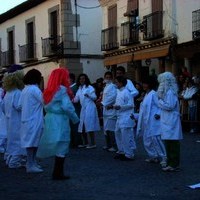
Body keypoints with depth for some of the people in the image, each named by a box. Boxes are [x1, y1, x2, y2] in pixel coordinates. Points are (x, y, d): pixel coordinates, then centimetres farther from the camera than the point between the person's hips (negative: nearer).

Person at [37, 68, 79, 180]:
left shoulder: (49, 90, 11)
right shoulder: (62, 89, -12)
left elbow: (46, 106, 9)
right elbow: (67, 107, -19)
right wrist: (76, 119, -8)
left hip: (50, 119, 8)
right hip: (60, 121, -8)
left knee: (57, 147, 15)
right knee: (62, 147, 1)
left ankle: (58, 172, 21)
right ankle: (58, 173, 5)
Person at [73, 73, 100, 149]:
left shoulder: (89, 87, -3)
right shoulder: (79, 89, 16)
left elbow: (94, 97, -10)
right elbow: (76, 99, 13)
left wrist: (88, 95, -27)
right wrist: (72, 100, -6)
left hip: (89, 108, -7)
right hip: (83, 108, 7)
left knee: (89, 126, -10)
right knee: (82, 126, 8)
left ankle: (93, 143, -6)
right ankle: (85, 143, 17)